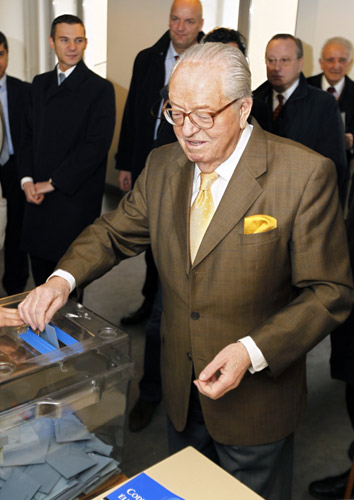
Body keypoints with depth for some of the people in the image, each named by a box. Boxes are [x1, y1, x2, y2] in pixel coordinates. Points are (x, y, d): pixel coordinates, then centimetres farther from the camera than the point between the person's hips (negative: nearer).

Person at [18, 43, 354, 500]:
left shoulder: (305, 175, -20)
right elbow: (116, 231, 6)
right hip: (180, 387, 5)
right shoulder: (162, 165, -3)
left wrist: (253, 351, -27)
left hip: (255, 398, -4)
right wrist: (63, 277, -14)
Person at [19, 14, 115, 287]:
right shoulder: (40, 83, 13)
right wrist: (27, 178, 0)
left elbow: (96, 145, -15)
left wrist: (53, 183, -13)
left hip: (75, 197, -5)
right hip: (38, 195, 5)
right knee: (40, 264, 12)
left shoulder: (100, 88, -7)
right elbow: (30, 133, 15)